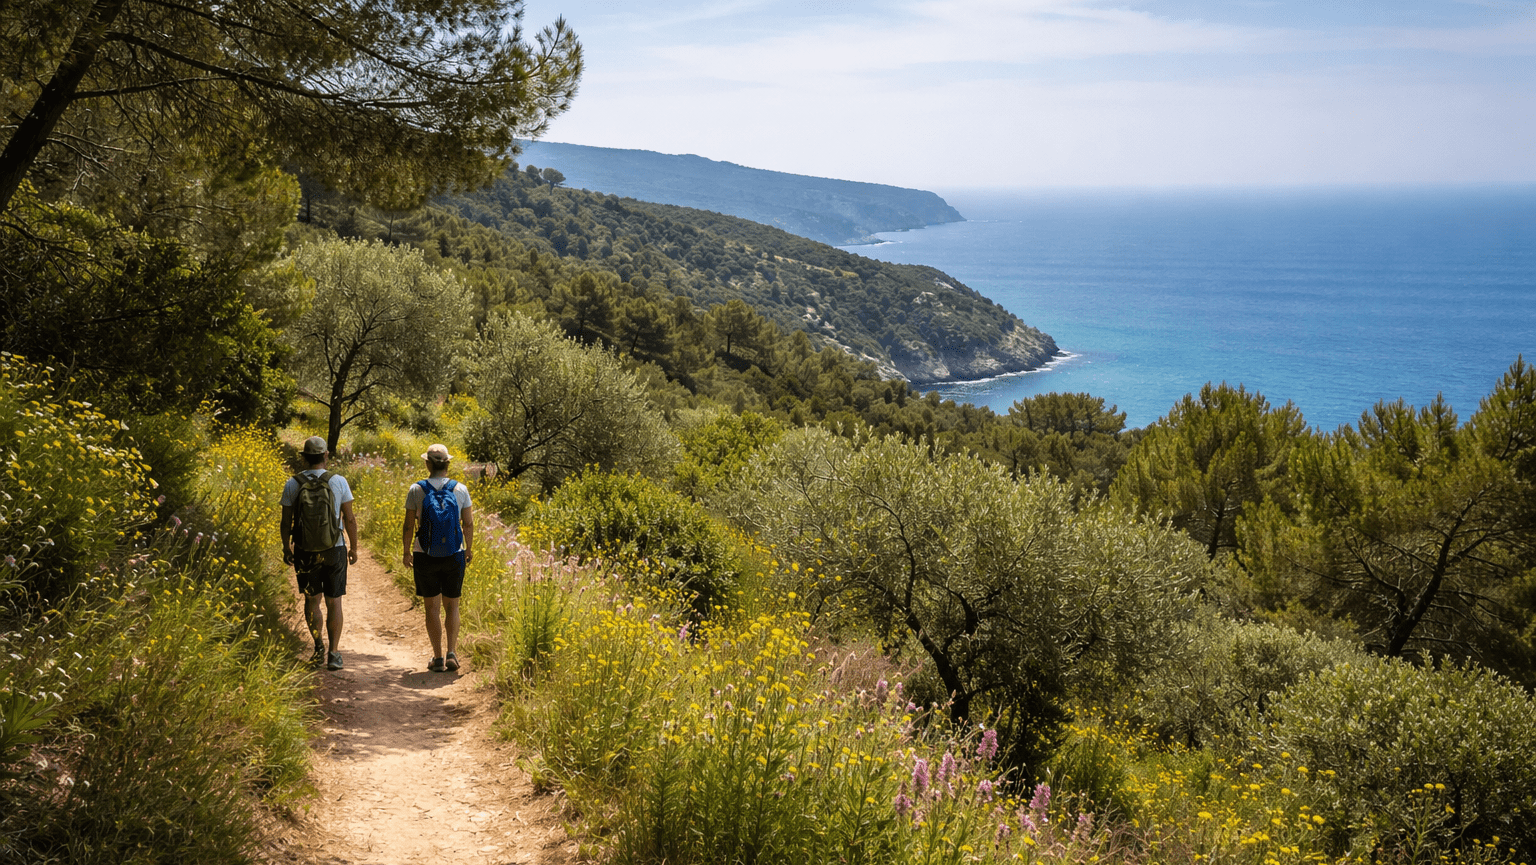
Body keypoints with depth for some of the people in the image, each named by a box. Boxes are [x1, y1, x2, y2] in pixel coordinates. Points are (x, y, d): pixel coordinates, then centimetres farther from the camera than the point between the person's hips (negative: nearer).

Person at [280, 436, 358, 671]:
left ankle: (318, 645, 5)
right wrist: (353, 547, 9)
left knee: (311, 600, 18)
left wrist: (286, 548, 14)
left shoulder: (292, 484, -4)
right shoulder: (338, 482, -7)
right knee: (333, 602, 8)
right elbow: (349, 519, -3)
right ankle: (333, 653, 5)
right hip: (334, 550, -1)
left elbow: (286, 521, 0)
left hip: (305, 552, 1)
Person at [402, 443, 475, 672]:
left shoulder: (417, 490, -9)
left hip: (425, 558, -1)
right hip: (454, 556, 1)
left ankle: (438, 658, 8)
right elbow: (468, 524, 1)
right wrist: (469, 548, 17)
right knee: (451, 606, 14)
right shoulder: (460, 490, -5)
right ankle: (452, 654, 3)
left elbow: (408, 526, -6)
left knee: (432, 607, 8)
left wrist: (406, 552, 8)